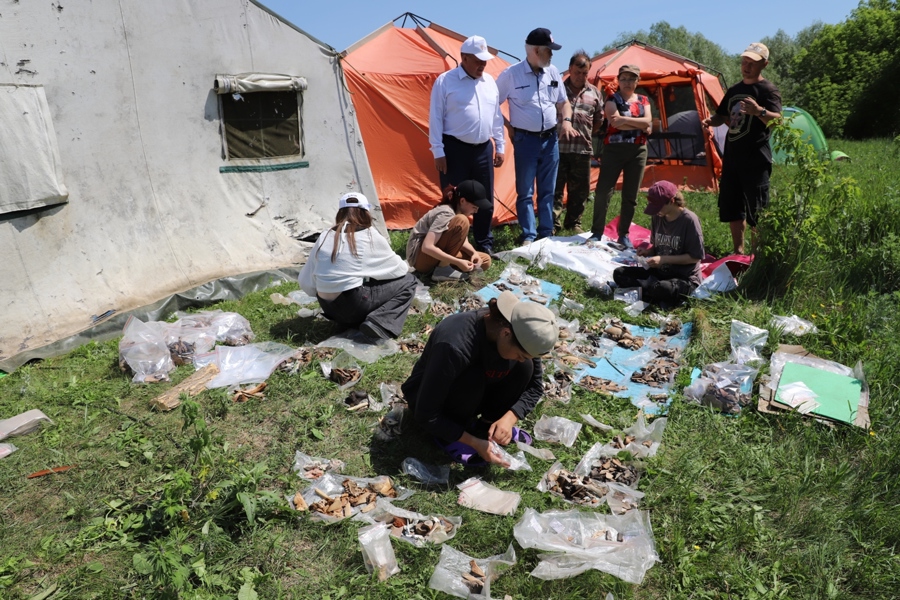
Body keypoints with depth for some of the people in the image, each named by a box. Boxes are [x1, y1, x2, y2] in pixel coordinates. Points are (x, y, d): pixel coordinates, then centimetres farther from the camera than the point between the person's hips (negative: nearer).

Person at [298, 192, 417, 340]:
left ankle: (345, 317, 12)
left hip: (328, 308, 7)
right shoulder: (370, 236, -5)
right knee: (408, 281, 5)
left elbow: (305, 281, 8)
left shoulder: (325, 236, 6)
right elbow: (398, 269, 8)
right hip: (354, 305, -7)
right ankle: (380, 324, -13)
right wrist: (405, 267, 31)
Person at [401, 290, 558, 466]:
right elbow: (426, 415, -31)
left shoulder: (520, 333, -20)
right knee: (473, 377, -35)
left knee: (524, 368, -19)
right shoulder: (455, 346, -39)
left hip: (473, 395, 5)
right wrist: (475, 443, -29)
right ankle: (449, 436, -11)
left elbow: (535, 385, -7)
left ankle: (488, 424, -1)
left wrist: (508, 418, -23)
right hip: (425, 397, -5)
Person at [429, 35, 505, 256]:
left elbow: (497, 116, 17)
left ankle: (485, 245, 23)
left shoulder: (490, 81, 12)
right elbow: (435, 118, -6)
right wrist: (438, 151, -11)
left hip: (483, 149, 5)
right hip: (455, 149, -5)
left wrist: (500, 146, 14)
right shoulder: (445, 81, -5)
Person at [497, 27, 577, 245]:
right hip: (526, 140, -4)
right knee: (525, 191, 0)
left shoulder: (553, 72, 6)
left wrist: (566, 121, -1)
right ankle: (528, 235, 7)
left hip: (550, 138, 5)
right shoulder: (511, 74, -8)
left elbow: (563, 102, 16)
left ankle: (546, 233, 18)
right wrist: (508, 126, -8)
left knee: (548, 190, 9)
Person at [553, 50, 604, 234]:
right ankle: (552, 224, 4)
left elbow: (599, 119, 21)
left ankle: (574, 223, 22)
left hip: (583, 149, 4)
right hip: (558, 148, -3)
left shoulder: (594, 93, 11)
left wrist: (588, 134, 14)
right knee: (555, 188, -2)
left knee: (579, 189, 9)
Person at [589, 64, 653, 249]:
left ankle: (624, 235, 14)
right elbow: (616, 122, -17)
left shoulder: (643, 100, 12)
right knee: (603, 191, -9)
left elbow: (648, 121, -6)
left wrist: (625, 119, -16)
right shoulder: (612, 99, 0)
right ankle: (597, 232, 1)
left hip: (638, 151, 4)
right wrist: (640, 126, -13)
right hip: (614, 149, -4)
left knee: (630, 195, 5)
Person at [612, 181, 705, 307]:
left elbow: (695, 257, -15)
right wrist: (647, 252, -7)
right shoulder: (658, 217, 1)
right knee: (619, 273, -7)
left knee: (662, 289, -39)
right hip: (659, 272, 7)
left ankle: (640, 290, -10)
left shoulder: (689, 220, -17)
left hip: (685, 279, -7)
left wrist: (664, 259, -20)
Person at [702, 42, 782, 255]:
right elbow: (722, 116, 24)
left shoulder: (768, 90, -7)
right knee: (731, 207, 12)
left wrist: (760, 111, -42)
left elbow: (777, 119, -22)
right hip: (732, 157, 8)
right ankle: (738, 252, 23)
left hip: (756, 160, -7)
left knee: (756, 210, -7)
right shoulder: (734, 90, 14)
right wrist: (711, 121, 1)